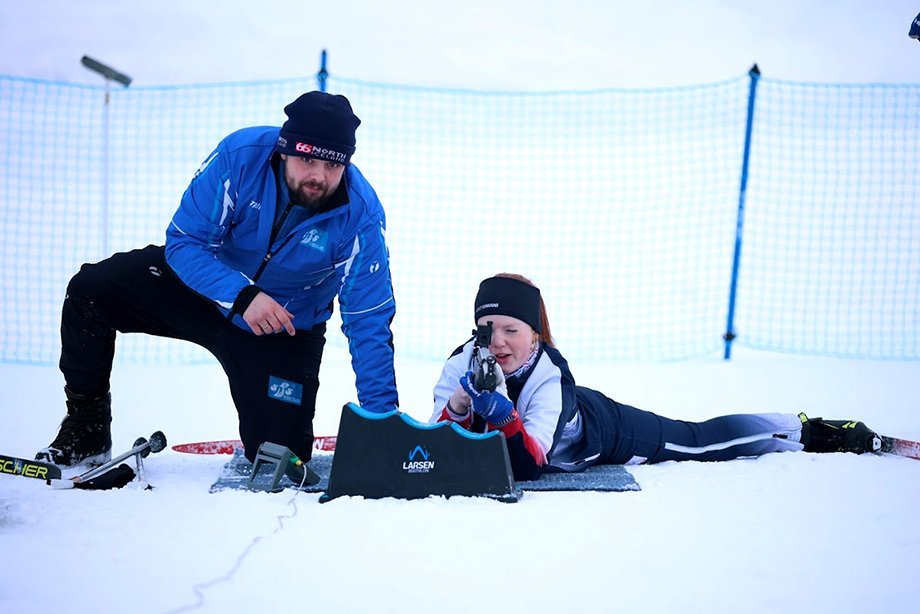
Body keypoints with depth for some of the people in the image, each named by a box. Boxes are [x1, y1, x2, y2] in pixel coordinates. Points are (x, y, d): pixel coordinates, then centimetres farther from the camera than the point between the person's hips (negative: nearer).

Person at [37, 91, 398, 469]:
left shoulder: (361, 215, -26)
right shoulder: (241, 155, -26)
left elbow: (369, 323, -22)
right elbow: (184, 241, -22)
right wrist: (241, 295, -38)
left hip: (285, 332, -1)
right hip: (207, 282, 1)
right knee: (90, 290, -19)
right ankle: (87, 428, 3)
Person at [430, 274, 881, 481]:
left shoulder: (548, 375, -39)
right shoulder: (463, 365, -27)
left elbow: (525, 468, -46)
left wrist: (501, 412, -62)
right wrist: (461, 404, -51)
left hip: (601, 428, -4)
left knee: (701, 440, 8)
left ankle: (804, 431, 33)